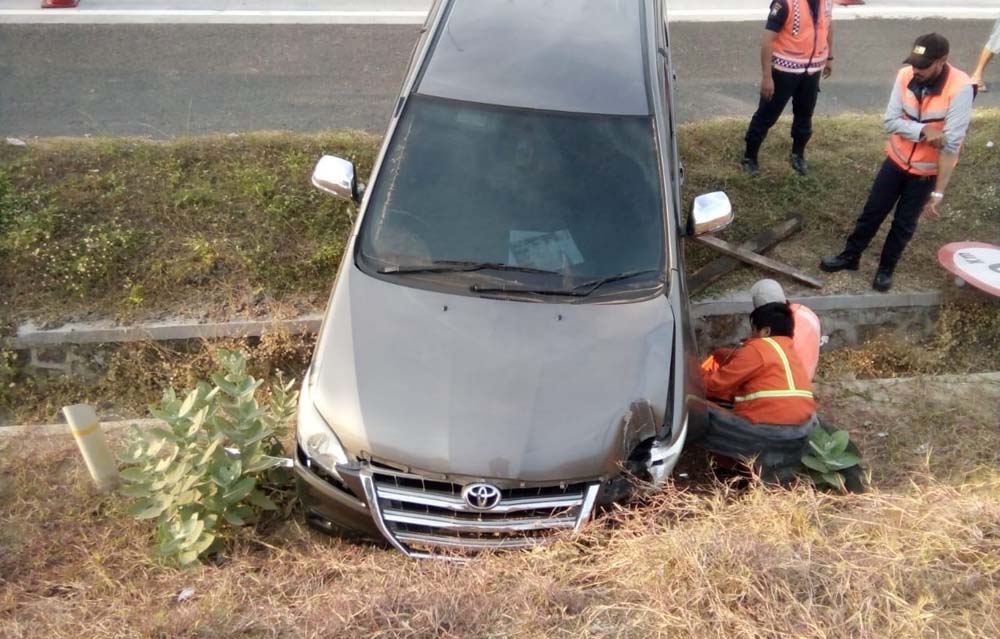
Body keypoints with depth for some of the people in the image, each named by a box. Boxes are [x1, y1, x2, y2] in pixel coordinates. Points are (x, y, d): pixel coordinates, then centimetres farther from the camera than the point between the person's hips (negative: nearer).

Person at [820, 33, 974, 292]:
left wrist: (938, 193, -28)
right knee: (872, 211, 13)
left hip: (928, 170, -3)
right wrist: (923, 130, -30)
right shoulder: (905, 76, -14)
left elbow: (951, 144, -27)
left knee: (904, 223, 10)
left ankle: (886, 269, 30)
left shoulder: (960, 88, -26)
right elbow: (891, 122, -12)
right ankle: (850, 256, 32)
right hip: (897, 159, 3)